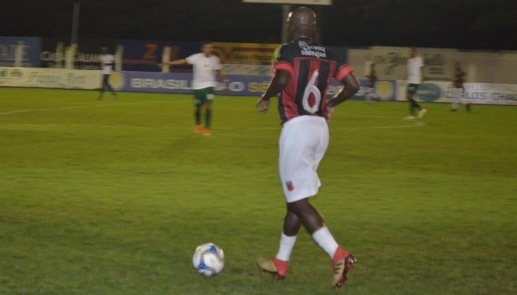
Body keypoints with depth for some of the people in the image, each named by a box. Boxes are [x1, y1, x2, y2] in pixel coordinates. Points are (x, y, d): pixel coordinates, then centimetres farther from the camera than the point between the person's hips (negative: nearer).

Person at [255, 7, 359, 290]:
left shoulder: (287, 51, -7)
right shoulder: (329, 55, 10)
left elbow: (282, 80, -24)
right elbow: (353, 85, 4)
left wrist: (265, 98, -5)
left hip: (297, 128, -7)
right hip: (320, 128, 7)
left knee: (298, 200, -4)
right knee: (295, 196, 17)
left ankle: (338, 255, -18)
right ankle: (280, 262, 25)